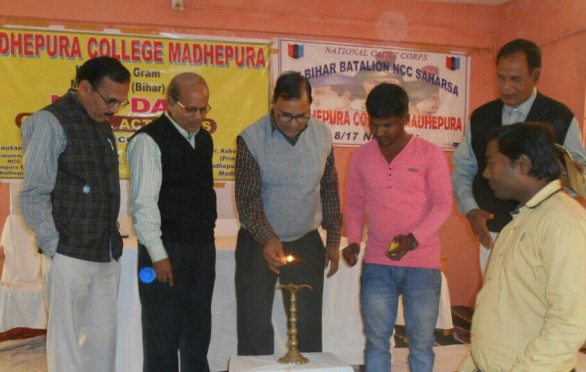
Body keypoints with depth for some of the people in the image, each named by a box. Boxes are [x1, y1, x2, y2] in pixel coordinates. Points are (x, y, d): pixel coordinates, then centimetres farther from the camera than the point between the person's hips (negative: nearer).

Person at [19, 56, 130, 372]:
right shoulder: (51, 122, -8)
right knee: (67, 342, 4)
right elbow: (33, 195, -11)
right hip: (70, 256, -6)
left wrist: (113, 238, 7)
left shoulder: (103, 126, 12)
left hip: (106, 255, 6)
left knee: (103, 338, 12)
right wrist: (53, 247, -12)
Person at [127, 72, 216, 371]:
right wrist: (158, 255, -17)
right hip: (167, 251, -7)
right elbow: (143, 203, -14)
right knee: (162, 335, 4)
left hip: (203, 247, 7)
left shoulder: (204, 138, 12)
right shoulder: (149, 140, -11)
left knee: (199, 332, 16)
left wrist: (208, 239, 12)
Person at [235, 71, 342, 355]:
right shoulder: (251, 139, -15)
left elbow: (329, 189, 7)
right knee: (254, 327, 6)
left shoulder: (322, 135, -3)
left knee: (308, 328, 10)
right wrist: (267, 239, -28)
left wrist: (333, 240, 7)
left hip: (306, 242, 3)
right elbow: (247, 199, -15)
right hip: (258, 243, -2)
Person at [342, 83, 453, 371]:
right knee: (376, 340, 9)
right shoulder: (361, 156, 5)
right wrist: (353, 241, -3)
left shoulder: (430, 154, -4)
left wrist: (413, 238, -19)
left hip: (422, 264, -2)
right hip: (376, 265, 3)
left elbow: (443, 204, -5)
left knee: (421, 342, 6)